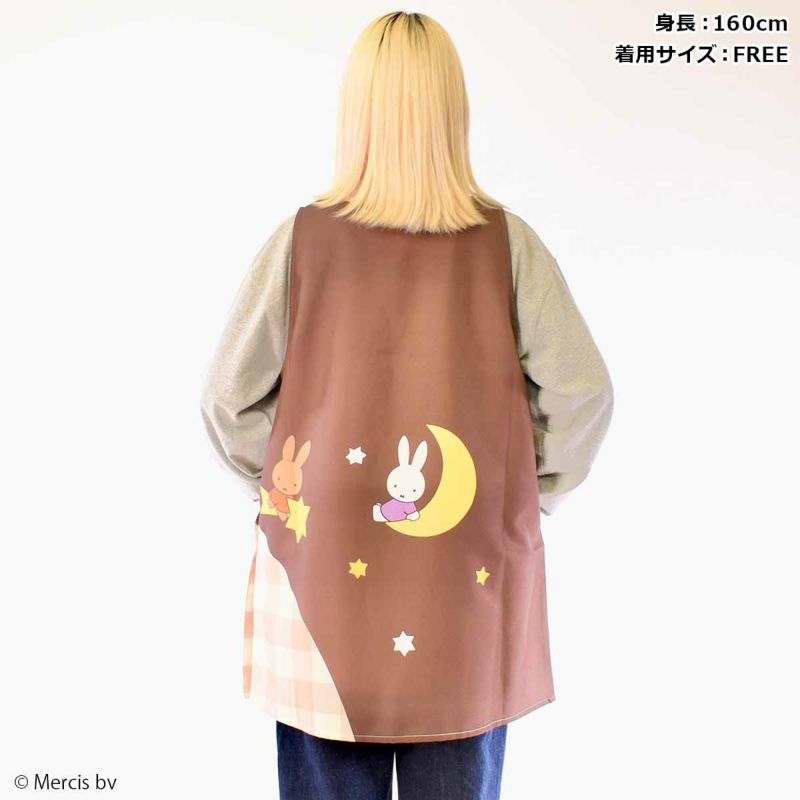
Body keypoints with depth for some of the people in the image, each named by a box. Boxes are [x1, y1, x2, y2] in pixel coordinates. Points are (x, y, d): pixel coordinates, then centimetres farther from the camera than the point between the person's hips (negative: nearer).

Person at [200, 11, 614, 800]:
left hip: (324, 563, 0)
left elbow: (228, 396, -5)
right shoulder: (507, 242, -6)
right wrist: (527, 496, 5)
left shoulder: (302, 238, -7)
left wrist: (281, 490, 8)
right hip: (470, 577, 1)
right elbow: (583, 390, -7)